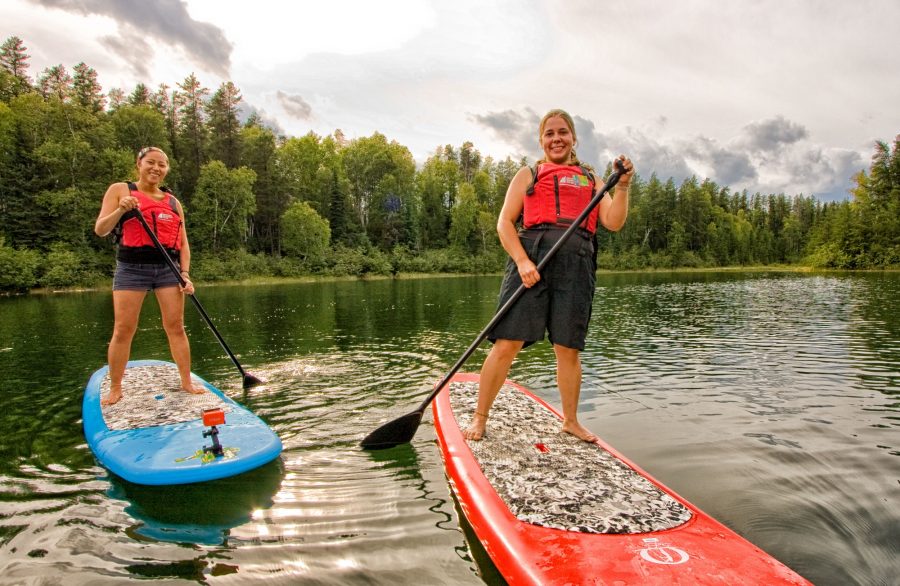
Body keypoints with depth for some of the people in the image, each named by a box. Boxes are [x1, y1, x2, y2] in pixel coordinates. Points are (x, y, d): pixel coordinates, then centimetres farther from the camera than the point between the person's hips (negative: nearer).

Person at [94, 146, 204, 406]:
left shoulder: (173, 202, 15)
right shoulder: (120, 190, 6)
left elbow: (183, 243, 13)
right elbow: (100, 230, -2)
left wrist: (185, 274, 0)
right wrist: (121, 210, -19)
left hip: (168, 268, 3)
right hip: (132, 268, -3)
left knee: (176, 327, 0)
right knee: (123, 330, -4)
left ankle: (187, 382, 5)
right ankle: (115, 389, 7)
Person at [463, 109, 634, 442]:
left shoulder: (591, 181, 24)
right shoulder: (528, 175, 16)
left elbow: (613, 223, 12)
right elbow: (504, 222, 5)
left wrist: (622, 185, -2)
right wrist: (522, 261, -10)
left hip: (576, 264, 2)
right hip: (532, 257, -2)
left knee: (569, 349, 6)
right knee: (507, 343, -7)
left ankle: (570, 421, 23)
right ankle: (479, 418, 5)